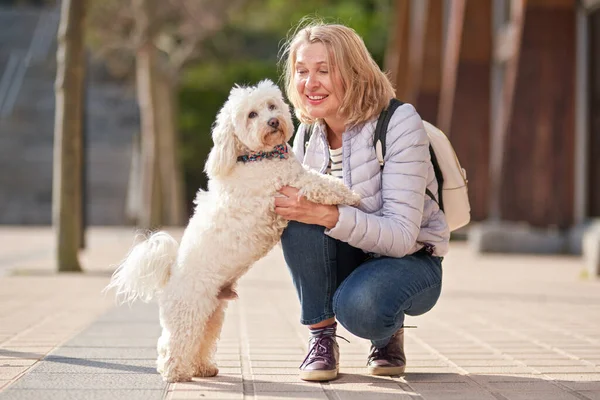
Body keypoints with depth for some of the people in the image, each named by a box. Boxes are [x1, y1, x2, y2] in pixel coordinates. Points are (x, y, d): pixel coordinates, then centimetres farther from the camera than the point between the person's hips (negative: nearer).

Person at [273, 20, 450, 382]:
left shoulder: (399, 123, -21)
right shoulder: (308, 133, -4)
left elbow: (403, 235, -28)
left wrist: (329, 216, -42)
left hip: (410, 260, -4)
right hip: (345, 257, 4)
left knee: (359, 306, -37)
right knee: (298, 216, -26)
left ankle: (388, 333, 2)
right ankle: (322, 337, -11)